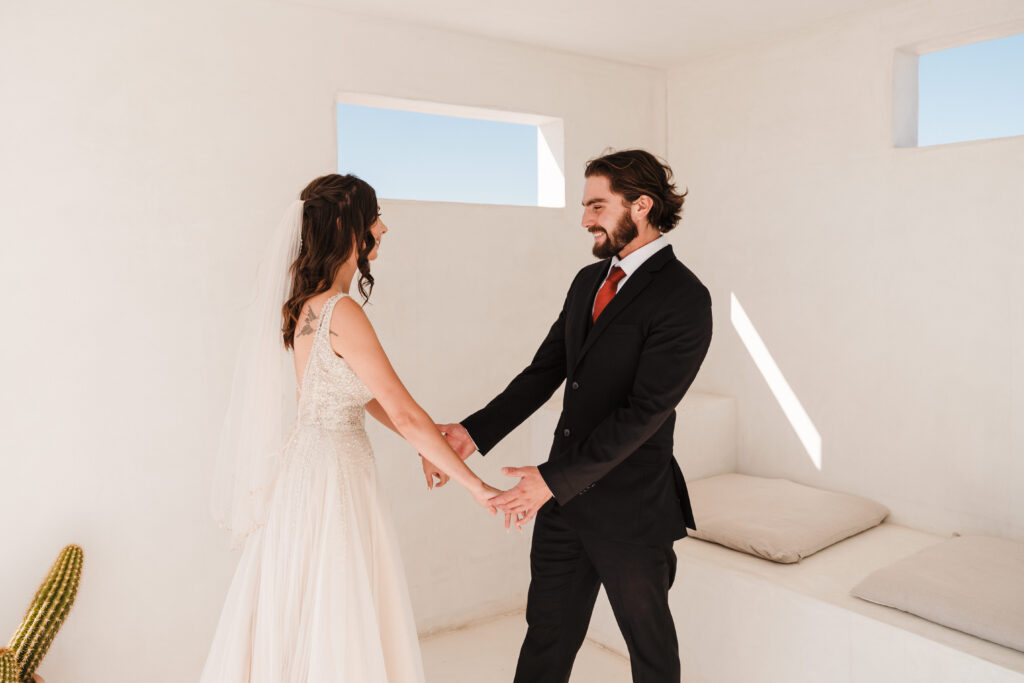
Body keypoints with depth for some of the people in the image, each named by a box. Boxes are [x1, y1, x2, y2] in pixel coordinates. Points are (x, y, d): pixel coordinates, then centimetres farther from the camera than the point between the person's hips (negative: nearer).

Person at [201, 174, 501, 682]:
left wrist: (426, 444, 10)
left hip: (303, 462, 9)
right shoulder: (342, 312, -22)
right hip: (334, 473, -9)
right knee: (333, 626, 7)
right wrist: (475, 486, -16)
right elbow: (403, 412, -23)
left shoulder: (304, 302, 6)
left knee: (295, 616, 22)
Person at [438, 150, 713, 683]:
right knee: (547, 636, 17)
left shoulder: (683, 298, -17)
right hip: (564, 498, 7)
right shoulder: (588, 280, 8)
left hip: (630, 509, -6)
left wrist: (554, 478, -24)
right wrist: (475, 432, -5)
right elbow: (544, 372, 7)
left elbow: (644, 411, -22)